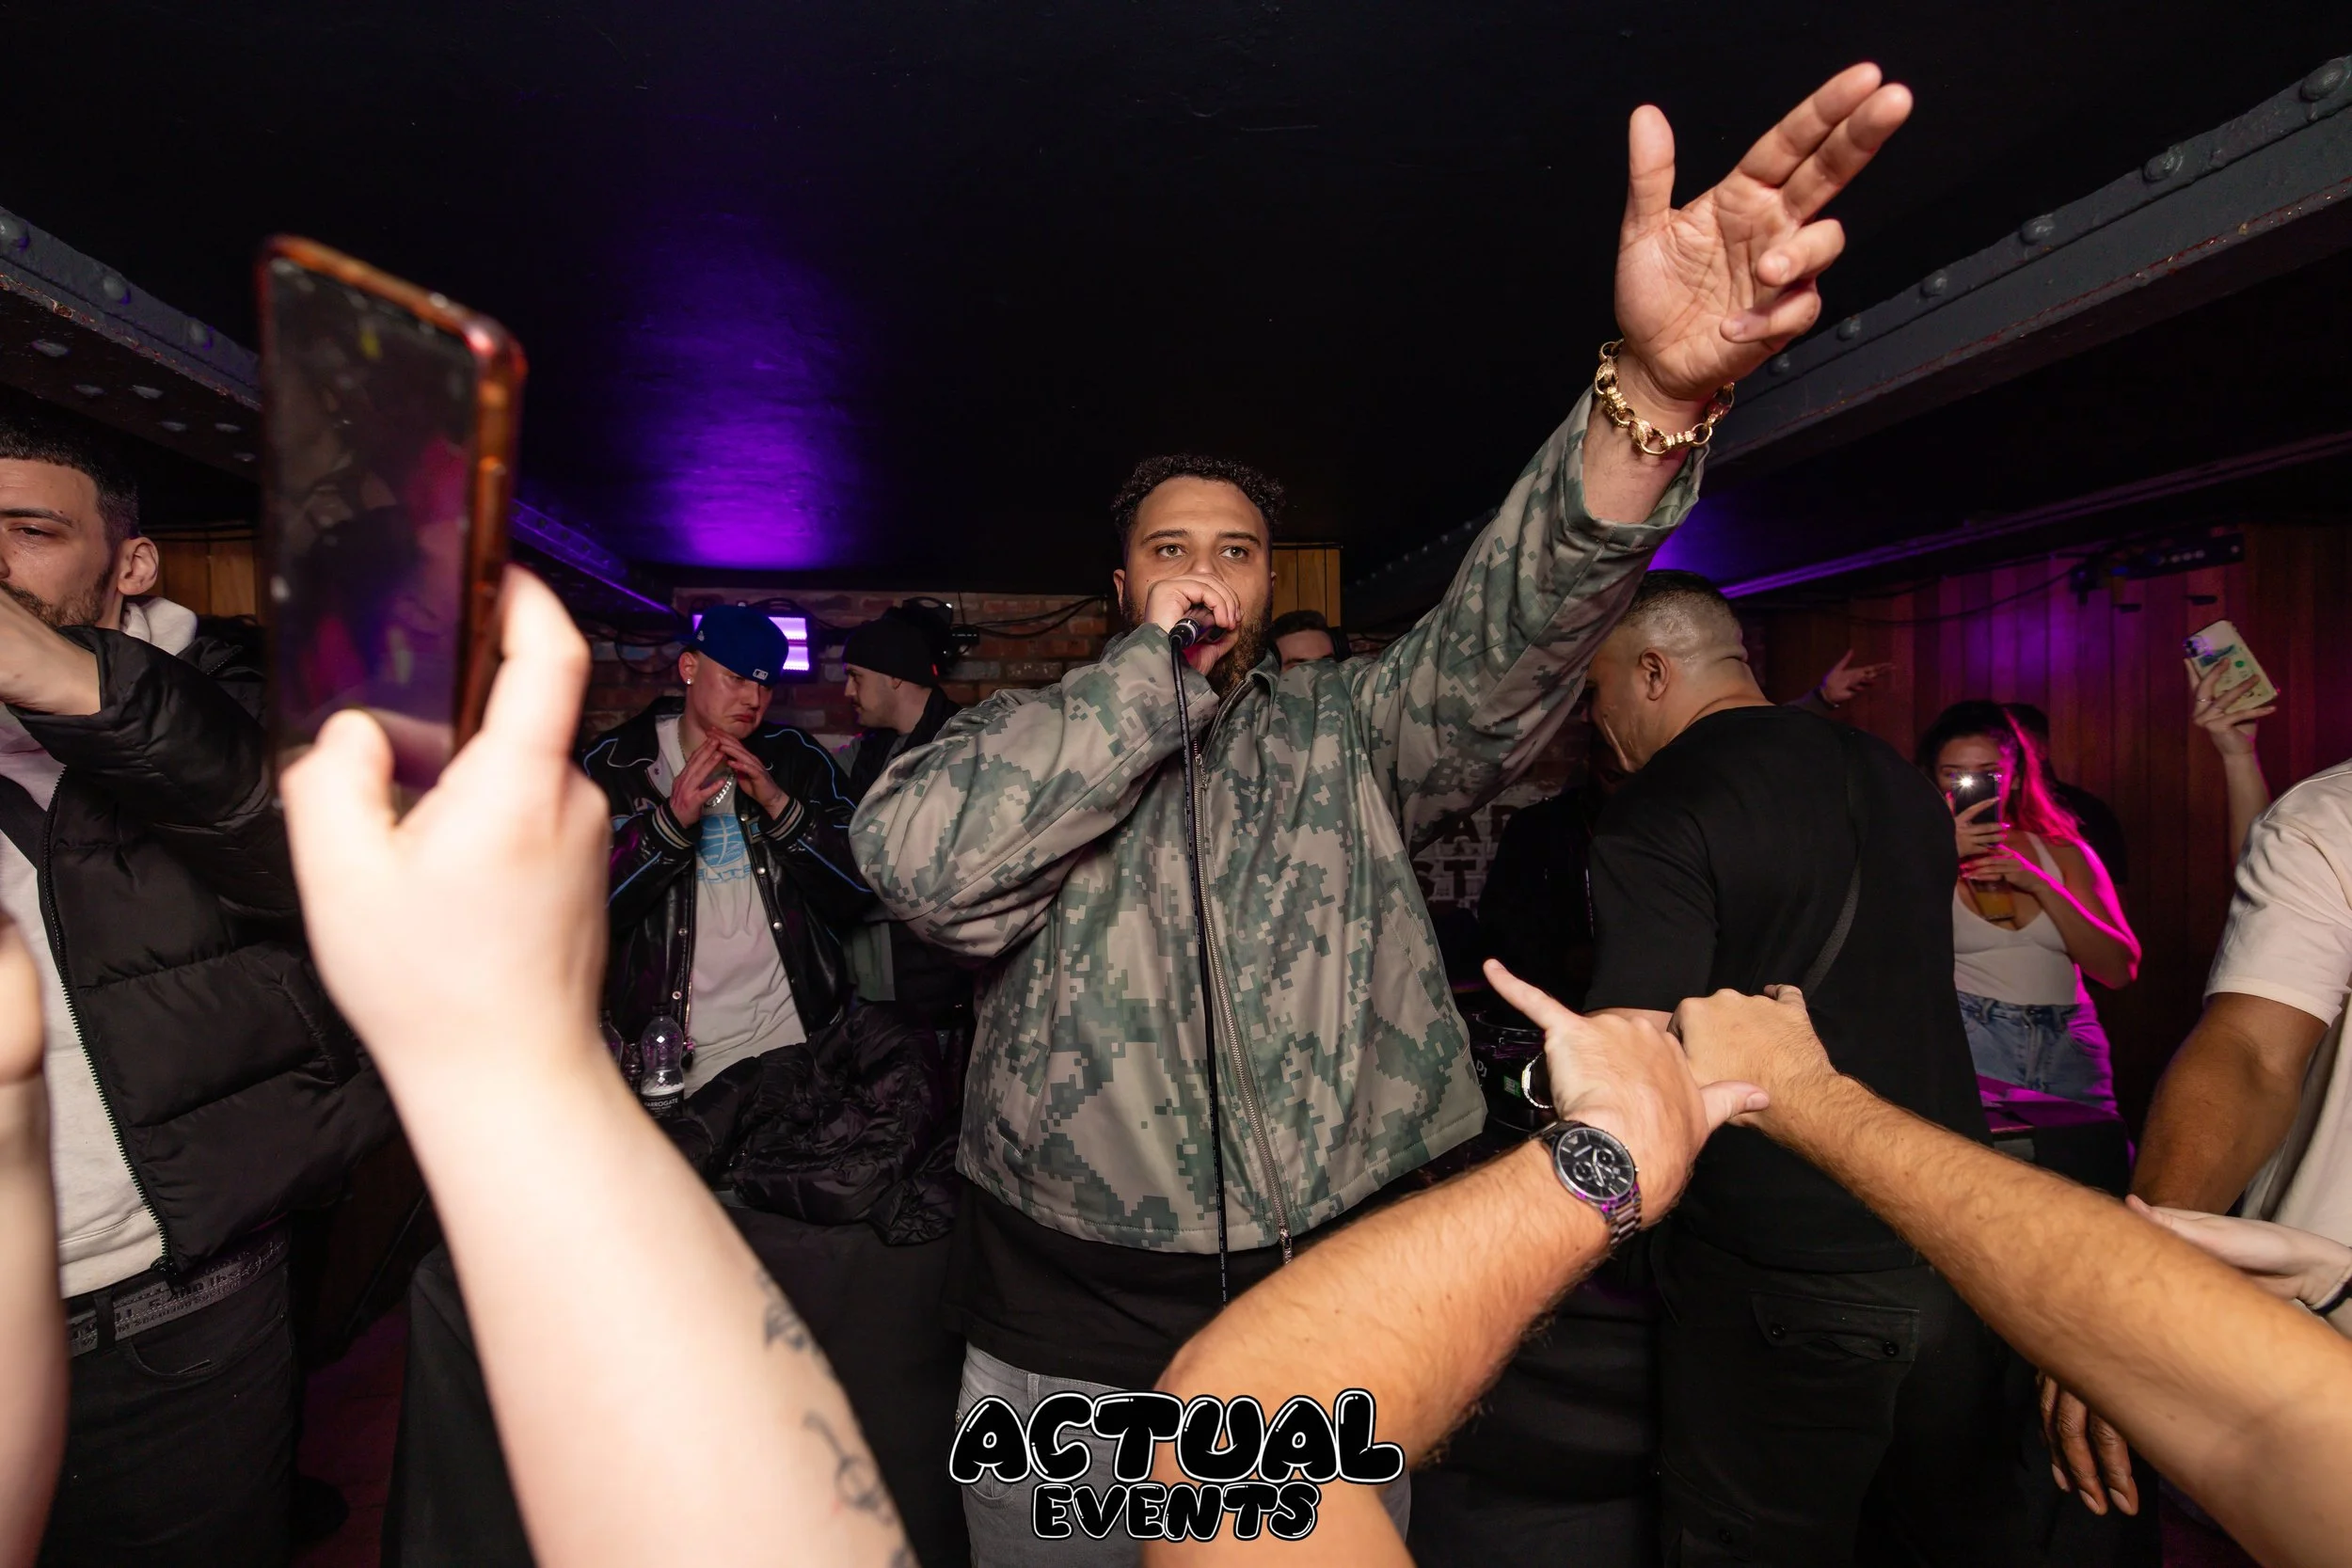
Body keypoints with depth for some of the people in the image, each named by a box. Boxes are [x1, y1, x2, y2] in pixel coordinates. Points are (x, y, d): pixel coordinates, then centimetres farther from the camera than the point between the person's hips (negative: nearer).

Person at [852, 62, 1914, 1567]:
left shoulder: (1350, 726, 3)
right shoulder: (1026, 739, 1)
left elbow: (1502, 645, -16)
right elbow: (917, 858, -19)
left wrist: (1650, 398, -34)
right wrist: (1155, 665, -14)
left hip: (1342, 1328, 1)